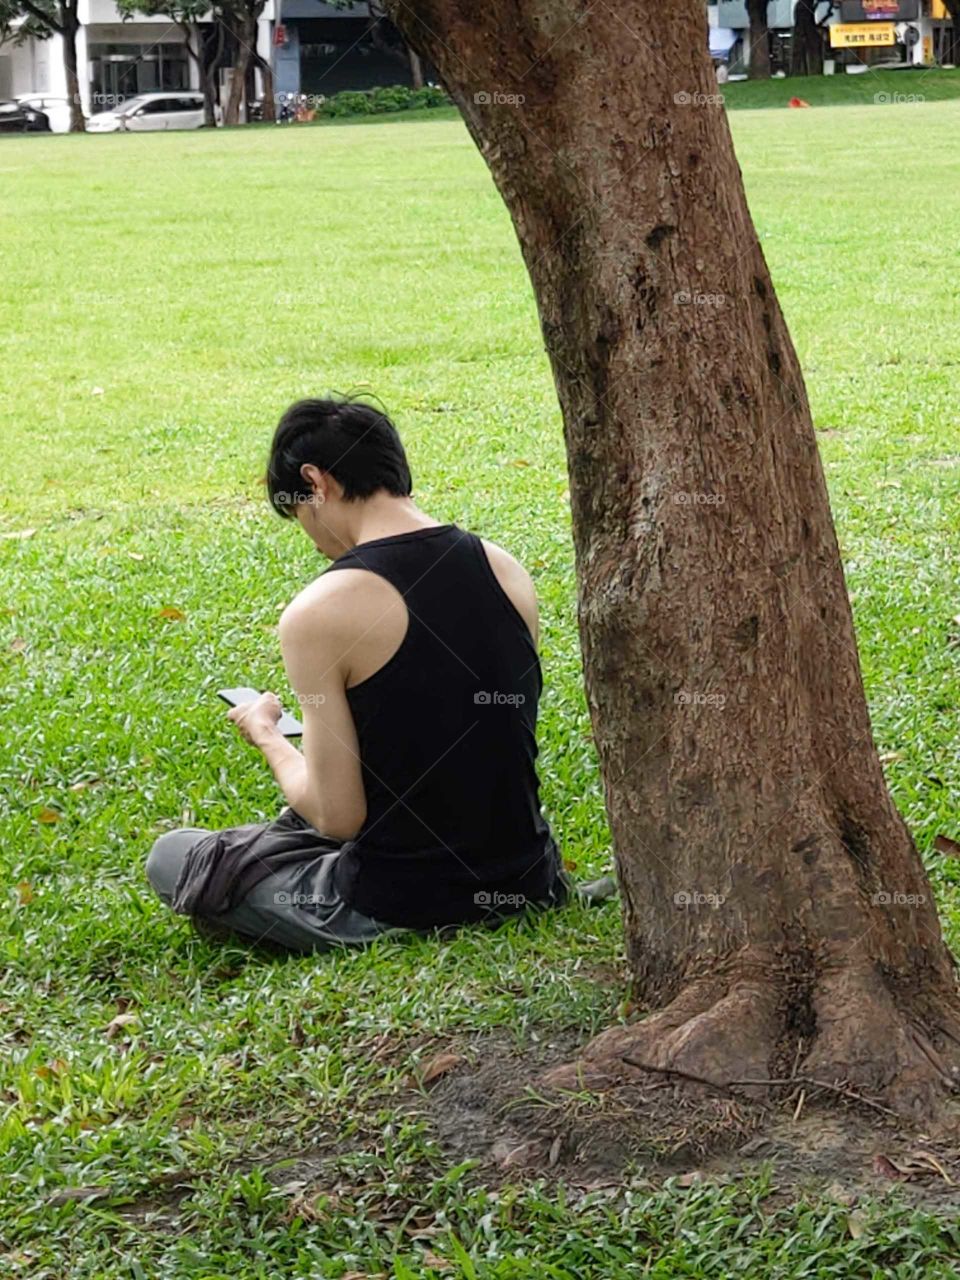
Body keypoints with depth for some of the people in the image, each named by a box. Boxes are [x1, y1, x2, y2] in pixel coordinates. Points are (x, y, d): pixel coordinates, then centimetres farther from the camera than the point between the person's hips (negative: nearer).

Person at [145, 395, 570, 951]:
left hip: (401, 907, -8)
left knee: (172, 855, 13)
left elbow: (339, 818, -16)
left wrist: (267, 736, 3)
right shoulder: (507, 568, 0)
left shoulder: (320, 613, -20)